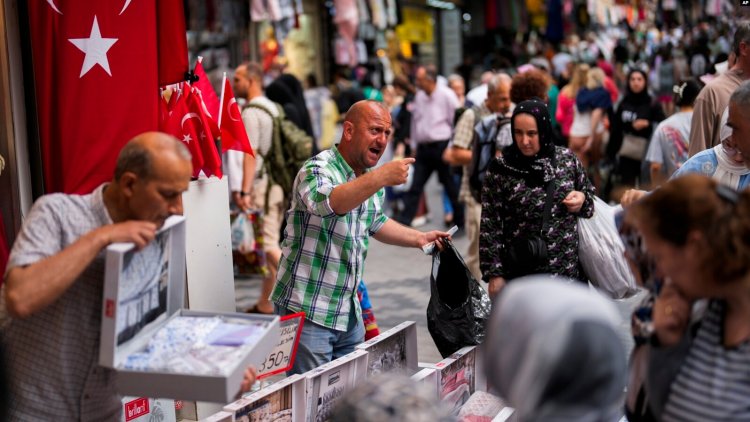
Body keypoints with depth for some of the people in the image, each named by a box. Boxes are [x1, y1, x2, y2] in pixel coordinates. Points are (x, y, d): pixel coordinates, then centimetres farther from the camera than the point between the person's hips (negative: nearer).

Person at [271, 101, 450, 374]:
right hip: (308, 311, -8)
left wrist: (418, 238, 16)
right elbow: (327, 203, -39)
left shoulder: (372, 180, 10)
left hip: (350, 314, 8)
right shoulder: (318, 169, -16)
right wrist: (382, 177, -46)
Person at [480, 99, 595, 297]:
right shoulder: (501, 169, -8)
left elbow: (590, 196, 16)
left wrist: (582, 199, -7)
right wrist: (494, 274, -8)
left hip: (570, 268, 3)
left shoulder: (567, 159, 1)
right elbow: (490, 226, -5)